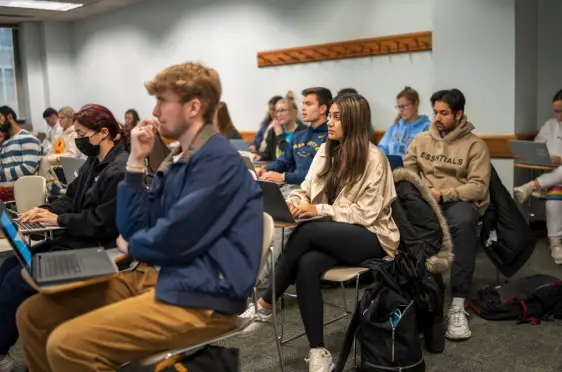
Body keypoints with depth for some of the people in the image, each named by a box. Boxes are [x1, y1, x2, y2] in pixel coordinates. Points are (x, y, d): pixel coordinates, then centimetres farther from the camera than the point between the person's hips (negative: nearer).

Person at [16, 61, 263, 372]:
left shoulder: (219, 160, -14)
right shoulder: (178, 160, 16)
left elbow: (174, 242, -20)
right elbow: (131, 229, 11)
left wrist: (132, 245, 2)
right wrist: (136, 161, 4)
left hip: (200, 295, -9)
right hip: (153, 276, 9)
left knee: (67, 344, -24)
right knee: (33, 315, 5)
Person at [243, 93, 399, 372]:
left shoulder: (373, 158, -12)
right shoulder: (326, 151, 8)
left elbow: (366, 214, -16)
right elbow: (305, 190, 8)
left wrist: (319, 210, -21)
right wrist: (292, 202, -15)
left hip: (371, 238, -5)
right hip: (335, 236, 5)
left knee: (307, 231, -31)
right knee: (306, 264, -29)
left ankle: (265, 305, -16)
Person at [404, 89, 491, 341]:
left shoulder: (475, 145, 2)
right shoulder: (421, 140, 15)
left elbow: (479, 187, -7)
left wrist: (443, 194, -19)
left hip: (460, 201, -3)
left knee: (464, 221, -40)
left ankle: (458, 305, -33)